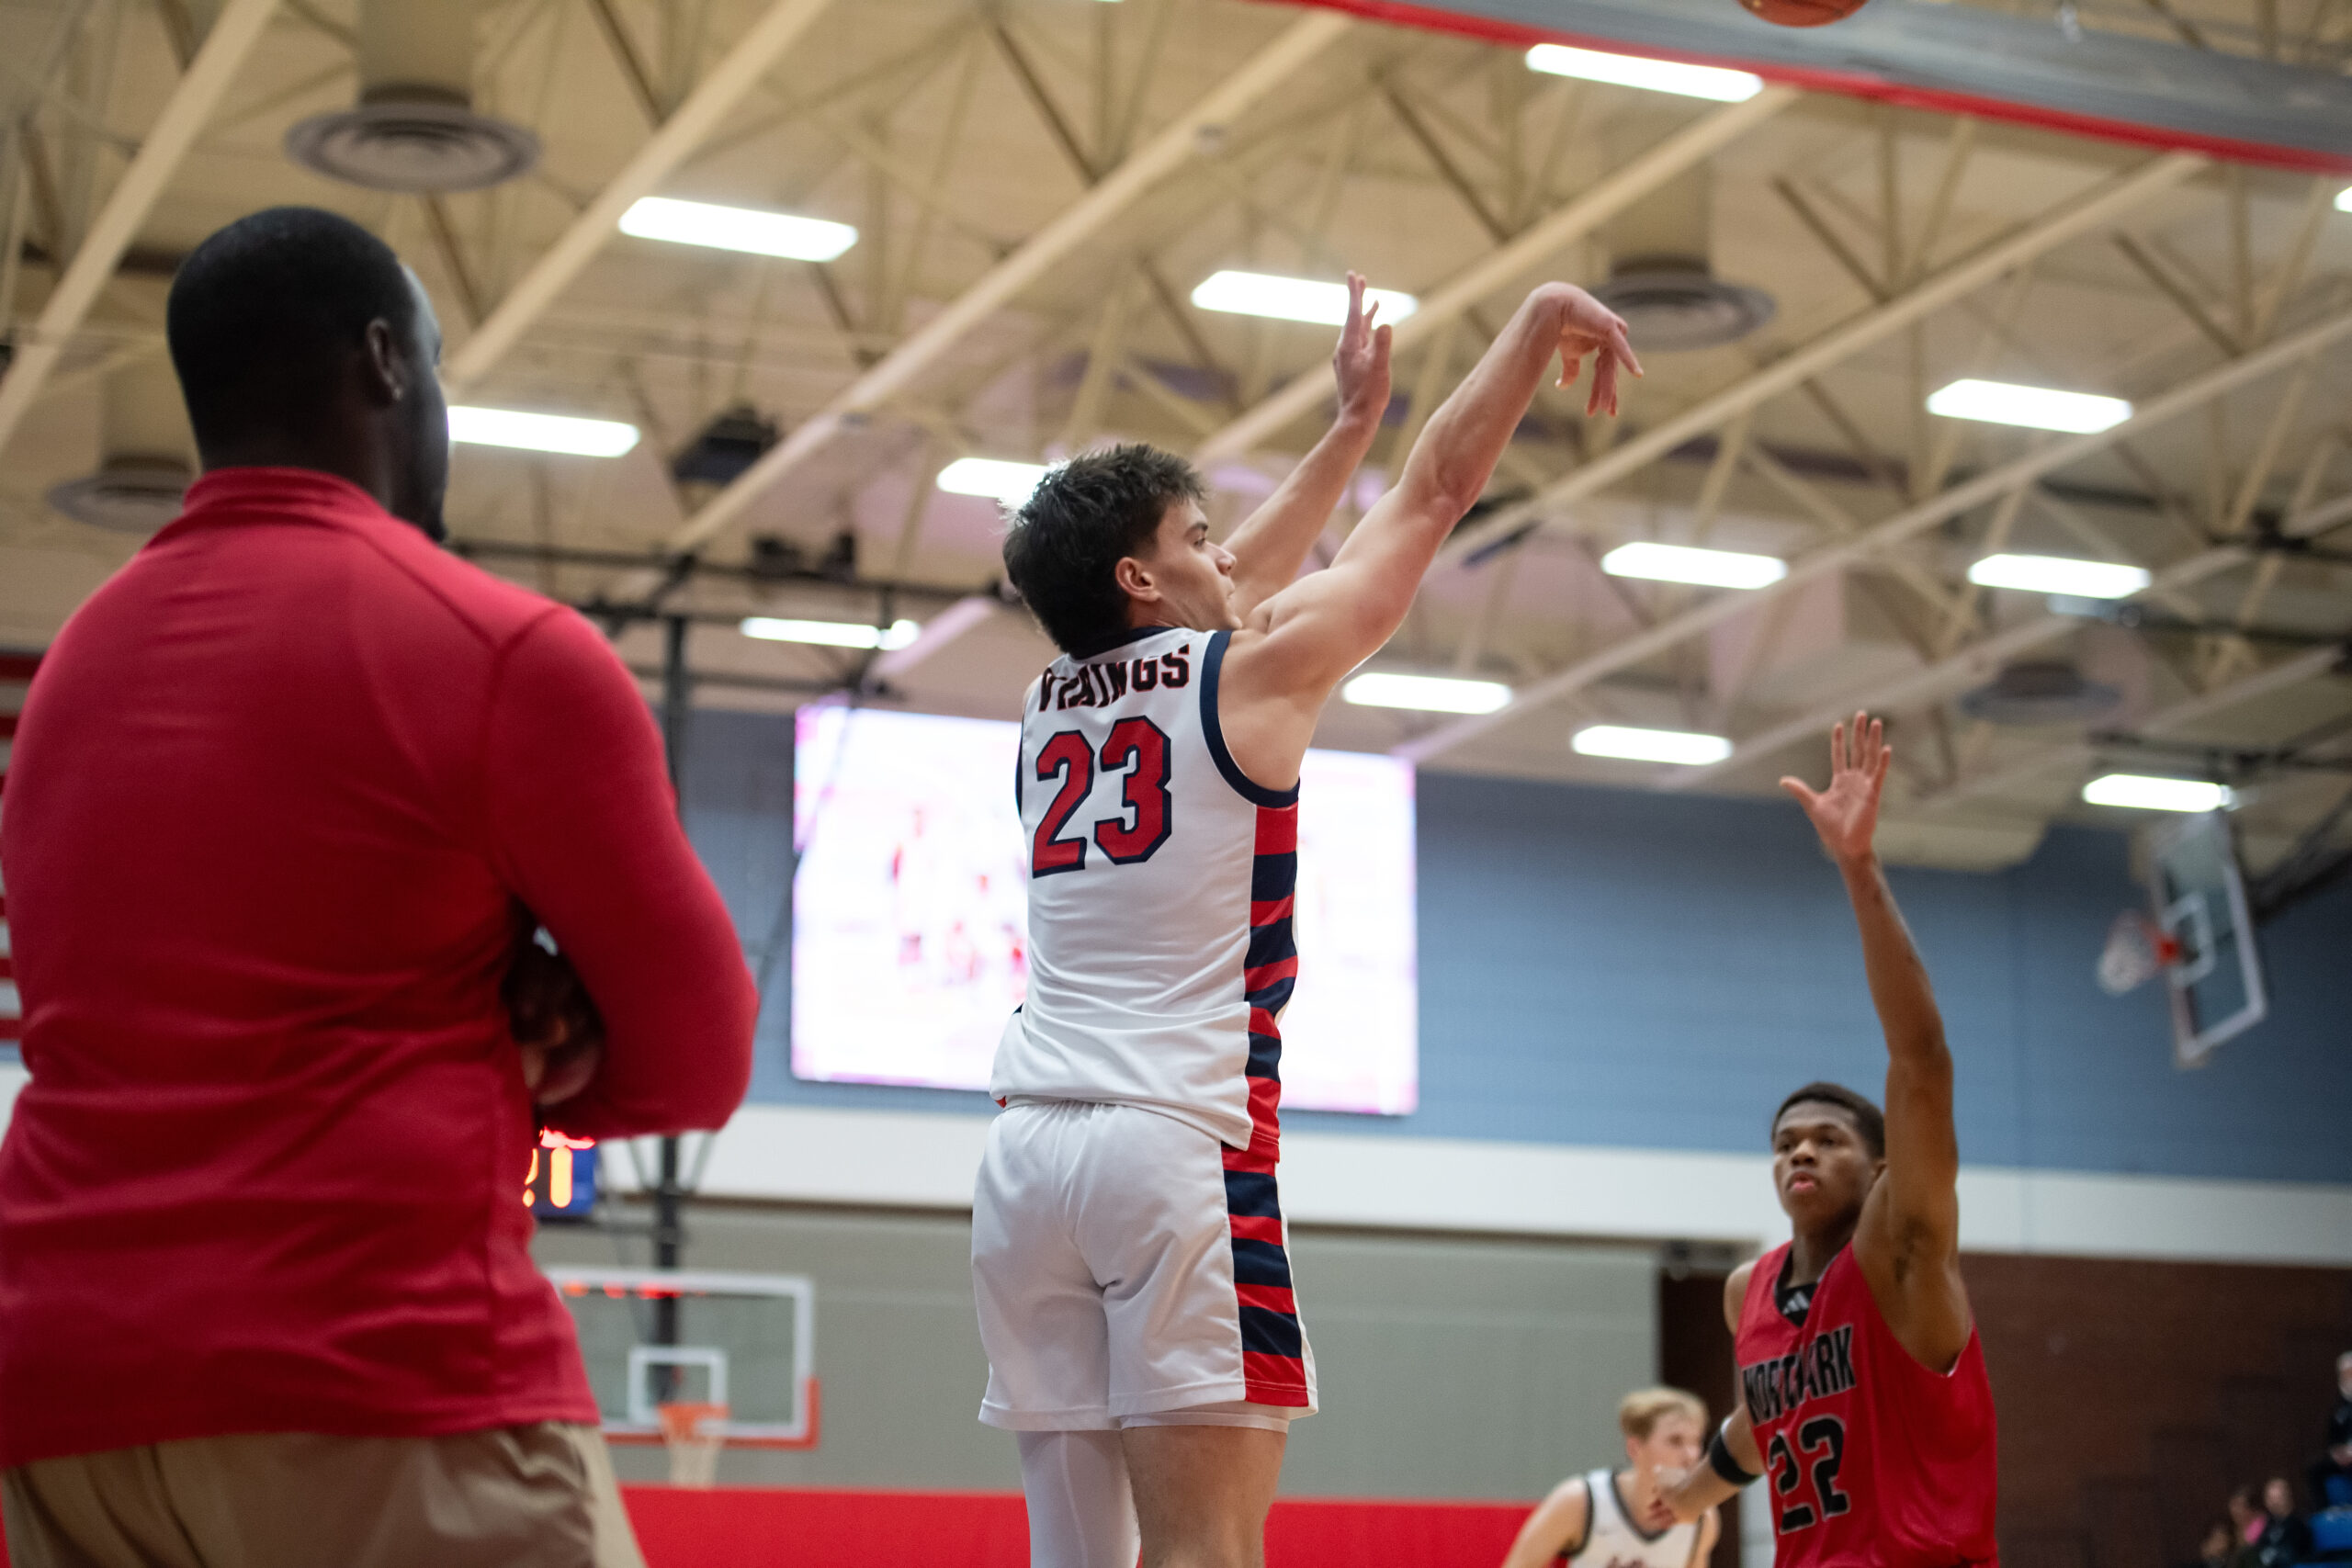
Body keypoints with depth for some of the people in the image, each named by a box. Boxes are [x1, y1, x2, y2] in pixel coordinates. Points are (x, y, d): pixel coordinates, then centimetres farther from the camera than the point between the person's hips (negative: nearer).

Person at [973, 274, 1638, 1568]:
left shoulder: (1050, 707, 19)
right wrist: (1540, 321, 22)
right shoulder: (1251, 675, 1)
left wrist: (1350, 425, 43)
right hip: (1179, 1143, -7)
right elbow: (1435, 494, 10)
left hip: (1027, 1151, 7)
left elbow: (1235, 599, 35)